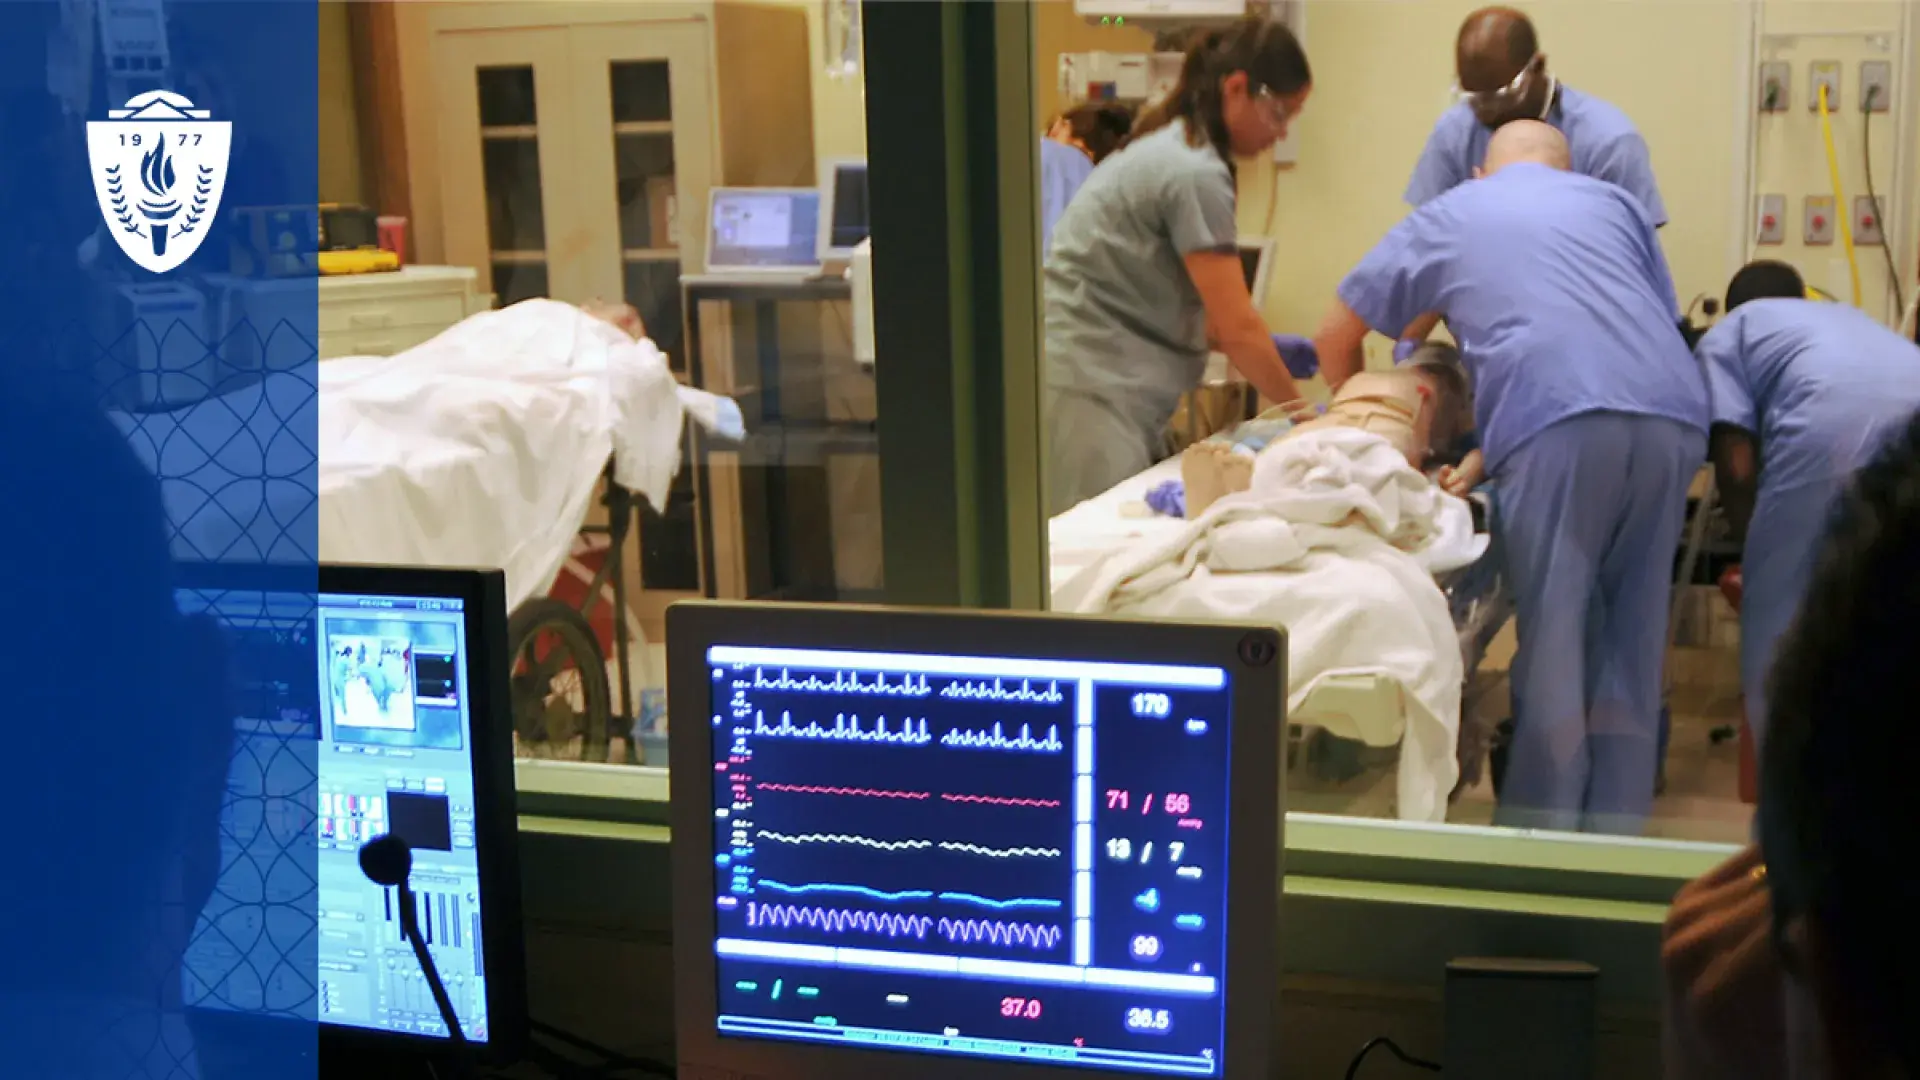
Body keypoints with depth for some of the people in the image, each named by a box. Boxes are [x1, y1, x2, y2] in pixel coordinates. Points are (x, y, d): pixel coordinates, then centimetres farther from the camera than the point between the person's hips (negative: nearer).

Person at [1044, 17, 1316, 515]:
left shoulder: (1169, 147, 14)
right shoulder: (1195, 172, -15)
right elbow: (1236, 324, -13)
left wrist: (1263, 347, 11)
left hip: (1102, 378, 10)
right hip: (1087, 385, -10)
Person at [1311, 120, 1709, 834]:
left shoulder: (1447, 215, 25)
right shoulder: (1614, 201, 30)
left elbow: (1336, 339, 27)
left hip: (1557, 420, -3)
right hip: (1672, 414, 3)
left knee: (1553, 644, 2)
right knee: (1632, 641, 11)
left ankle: (1536, 838, 5)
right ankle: (1613, 835, 17)